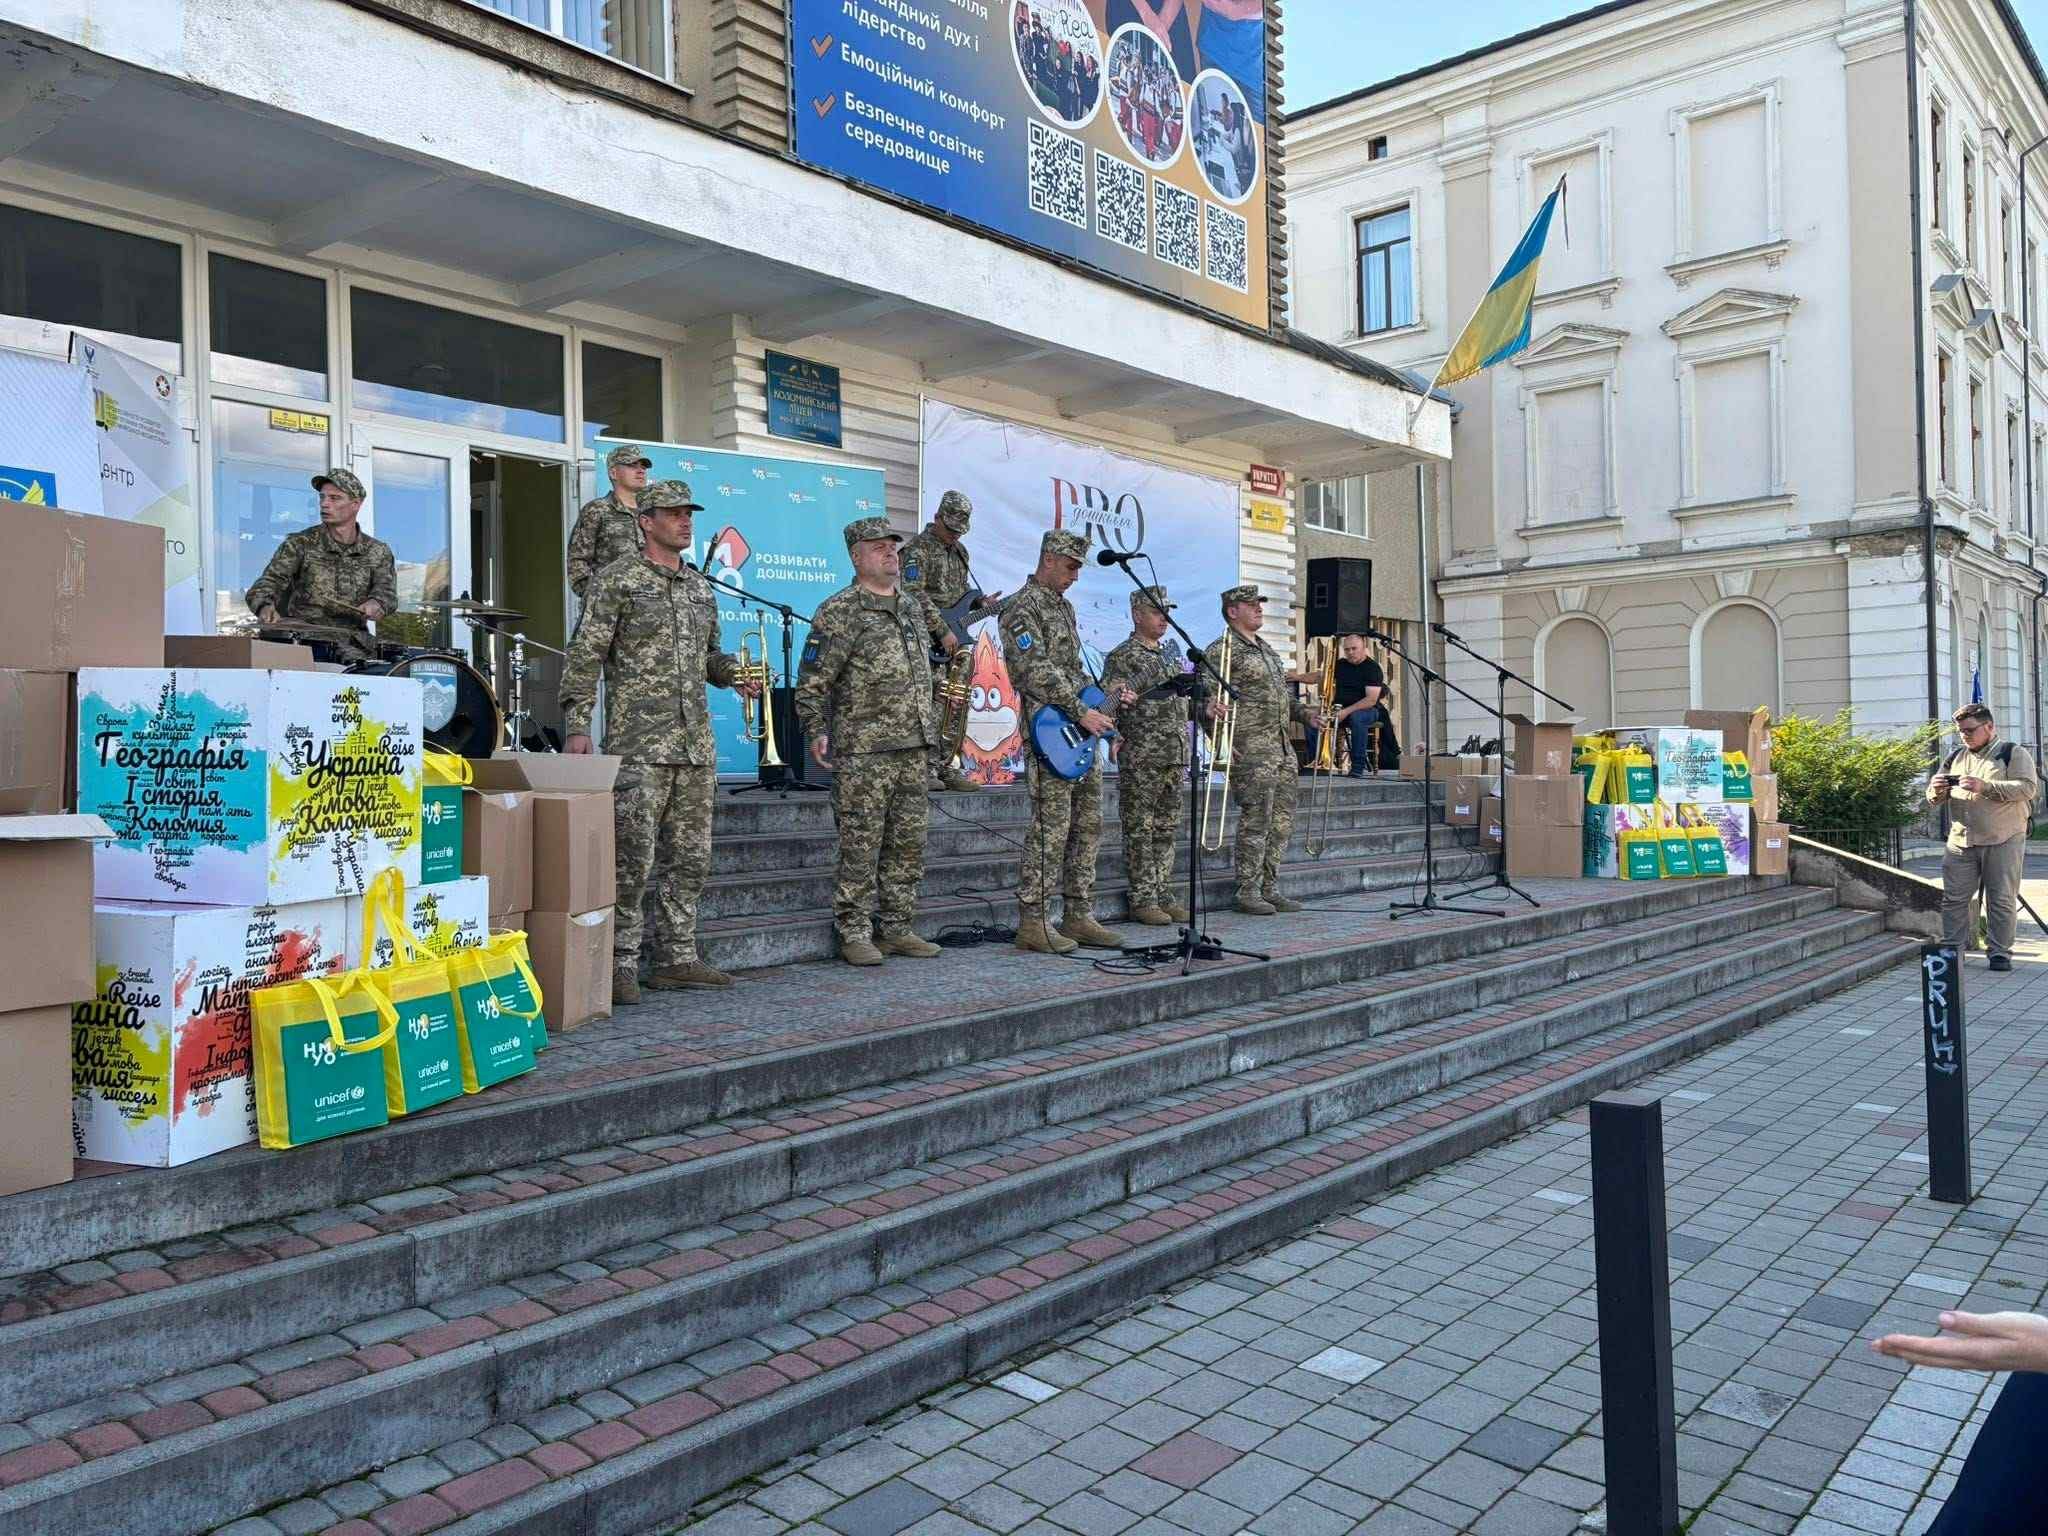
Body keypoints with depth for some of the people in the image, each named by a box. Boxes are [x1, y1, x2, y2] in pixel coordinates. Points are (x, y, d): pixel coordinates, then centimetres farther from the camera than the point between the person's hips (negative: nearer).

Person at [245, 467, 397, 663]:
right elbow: (270, 580, -6)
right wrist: (265, 606, -30)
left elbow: (386, 589, -4)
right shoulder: (300, 544, 5)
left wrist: (375, 604, -30)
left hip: (352, 638, 0)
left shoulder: (378, 552, 10)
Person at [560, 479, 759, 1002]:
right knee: (634, 856, -10)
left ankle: (677, 959, 18)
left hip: (696, 743, 7)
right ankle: (620, 964, -1)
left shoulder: (700, 588, 18)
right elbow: (585, 656, -6)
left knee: (690, 857, 9)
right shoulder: (616, 581, -2)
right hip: (638, 742, -7)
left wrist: (734, 674, 6)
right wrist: (577, 724, -13)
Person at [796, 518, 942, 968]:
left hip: (913, 748, 7)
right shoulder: (839, 611, -6)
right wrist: (816, 731, -16)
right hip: (863, 750, -7)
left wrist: (930, 722, 22)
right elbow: (812, 681, -8)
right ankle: (854, 934, 6)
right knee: (861, 847, -3)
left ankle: (896, 929, 19)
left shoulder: (912, 606, 16)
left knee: (908, 845, 10)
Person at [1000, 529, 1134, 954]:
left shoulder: (1065, 607, 22)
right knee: (1050, 830, -9)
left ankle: (1078, 917, 16)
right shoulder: (1023, 608, -8)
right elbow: (1037, 674, -17)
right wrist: (1081, 712, -18)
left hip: (1083, 733, 10)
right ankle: (1032, 923, -4)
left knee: (1087, 827, 10)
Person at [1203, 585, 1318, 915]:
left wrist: (1304, 713, 13)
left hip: (1282, 747, 9)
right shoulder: (1222, 651, -6)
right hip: (1251, 749, -9)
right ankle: (1248, 892, 1)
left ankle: (1270, 890, 16)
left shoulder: (1267, 650, 22)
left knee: (1281, 821, 9)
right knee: (1255, 821, -8)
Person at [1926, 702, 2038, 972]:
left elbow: (2027, 787, -14)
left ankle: (2001, 953, 9)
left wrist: (1984, 786, -23)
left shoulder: (2013, 753, 2)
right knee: (1954, 898, 2)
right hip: (1961, 841, 4)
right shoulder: (1955, 757, 15)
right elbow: (1934, 799, 15)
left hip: (2003, 841, -4)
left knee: (2002, 900, 1)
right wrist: (1936, 791, -9)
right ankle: (1953, 950, 9)